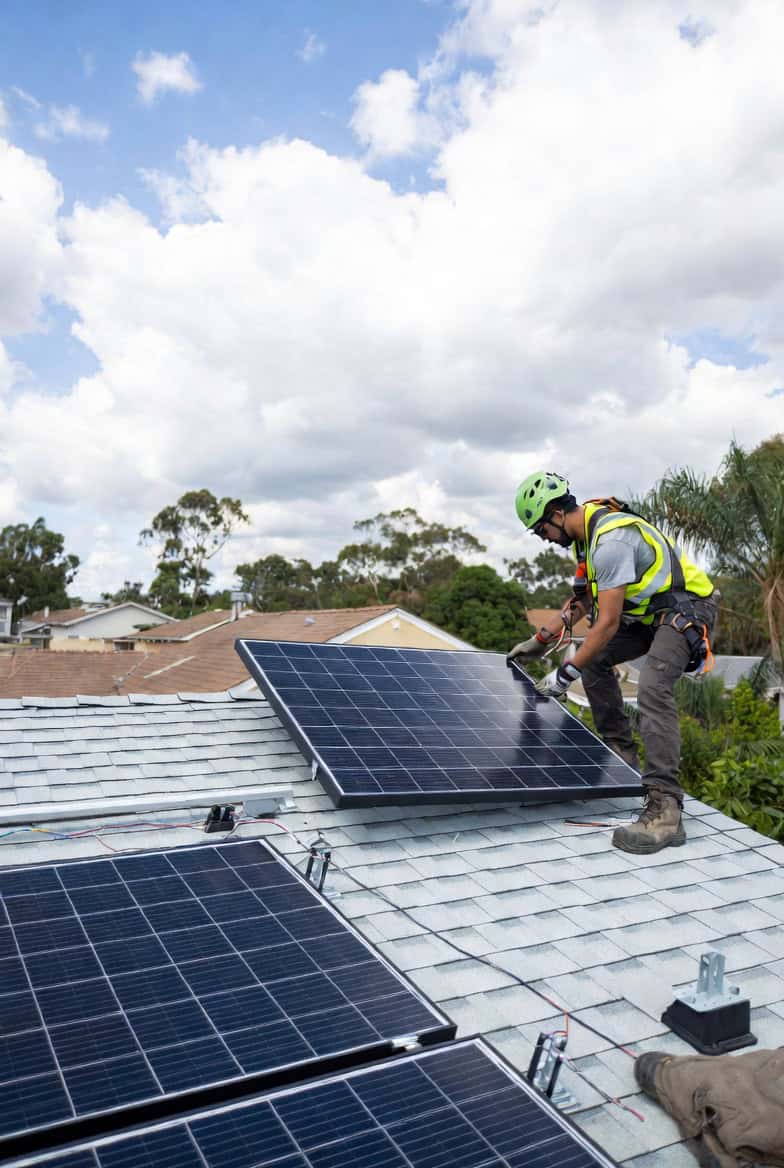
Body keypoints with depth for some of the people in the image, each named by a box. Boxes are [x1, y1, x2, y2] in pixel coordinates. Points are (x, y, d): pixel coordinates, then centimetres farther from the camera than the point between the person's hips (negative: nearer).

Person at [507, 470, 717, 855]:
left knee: (652, 687, -29)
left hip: (686, 608, -10)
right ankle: (620, 754, 18)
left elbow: (608, 623, -27)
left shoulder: (610, 540, -27)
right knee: (594, 658, 11)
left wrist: (566, 673, -22)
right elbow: (582, 598, 16)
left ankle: (665, 810, -33)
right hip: (651, 611, 11)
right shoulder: (587, 531, 5)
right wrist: (540, 641, 13)